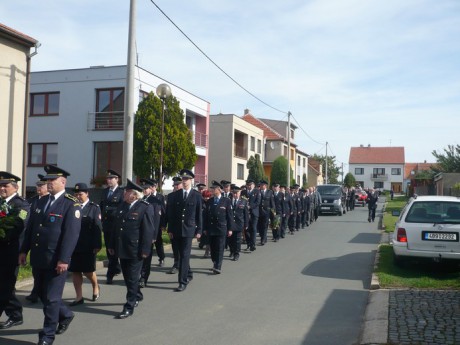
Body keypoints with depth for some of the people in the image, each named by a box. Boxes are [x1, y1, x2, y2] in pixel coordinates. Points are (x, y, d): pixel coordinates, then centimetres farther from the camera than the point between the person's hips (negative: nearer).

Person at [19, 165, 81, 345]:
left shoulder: (72, 205, -10)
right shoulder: (41, 201, 13)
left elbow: (71, 234, -17)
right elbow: (30, 228, 16)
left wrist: (63, 259, -21)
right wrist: (24, 250, 11)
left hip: (55, 260, -7)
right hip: (38, 258, 7)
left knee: (51, 298, 0)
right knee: (43, 295, 18)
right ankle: (65, 315, 40)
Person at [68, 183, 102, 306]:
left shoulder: (94, 208, -1)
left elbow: (98, 228, -7)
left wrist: (97, 245, -13)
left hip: (87, 247, -3)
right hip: (73, 245, 3)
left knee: (88, 271, 4)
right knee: (75, 271, 7)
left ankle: (95, 287, 33)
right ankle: (79, 297, 18)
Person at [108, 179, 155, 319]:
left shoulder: (145, 208, -12)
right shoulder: (121, 206, 10)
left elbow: (148, 231, -14)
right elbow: (115, 227, 14)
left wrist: (145, 250, -17)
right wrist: (112, 245, 12)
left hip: (135, 250, -7)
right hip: (122, 249, 7)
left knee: (132, 278, 1)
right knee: (127, 276, 18)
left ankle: (129, 306, 9)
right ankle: (137, 296, 39)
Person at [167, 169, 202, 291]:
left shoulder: (197, 195, 1)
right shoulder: (175, 195, 6)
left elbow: (199, 214, 2)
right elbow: (170, 213, 6)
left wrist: (199, 230, -1)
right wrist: (170, 230, 2)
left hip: (189, 229, -3)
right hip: (176, 230, 3)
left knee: (185, 255, -8)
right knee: (182, 255, 14)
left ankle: (183, 282, -5)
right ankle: (188, 274, 32)